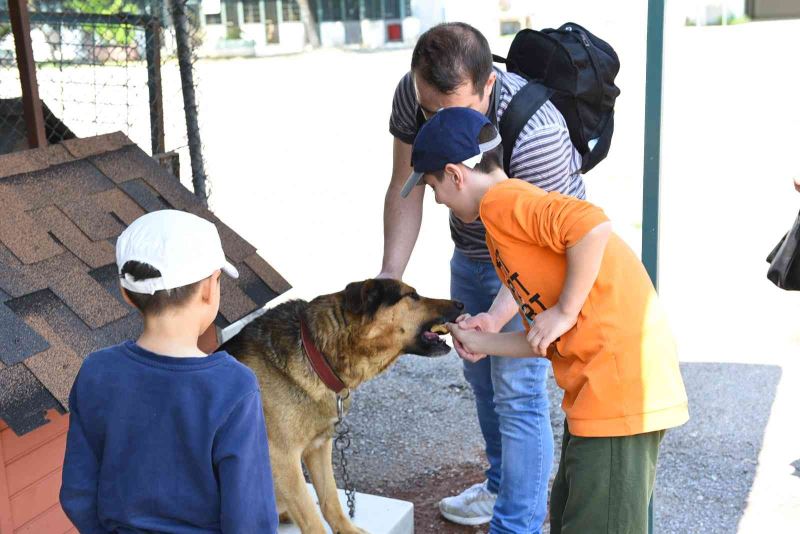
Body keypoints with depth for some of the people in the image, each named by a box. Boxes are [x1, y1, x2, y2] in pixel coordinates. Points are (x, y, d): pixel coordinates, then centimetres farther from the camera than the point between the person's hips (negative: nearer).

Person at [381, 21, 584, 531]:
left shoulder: (534, 134, -39)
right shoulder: (412, 94, -21)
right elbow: (406, 188, -11)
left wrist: (496, 318, -44)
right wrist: (390, 274, -18)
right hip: (471, 251, 7)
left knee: (517, 392, -9)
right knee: (481, 373, 20)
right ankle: (502, 484, 42)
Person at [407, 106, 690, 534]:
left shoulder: (501, 199, -9)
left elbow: (592, 226, -27)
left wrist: (564, 311, -18)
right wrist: (483, 343, 23)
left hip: (620, 381, -11)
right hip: (596, 385, 11)